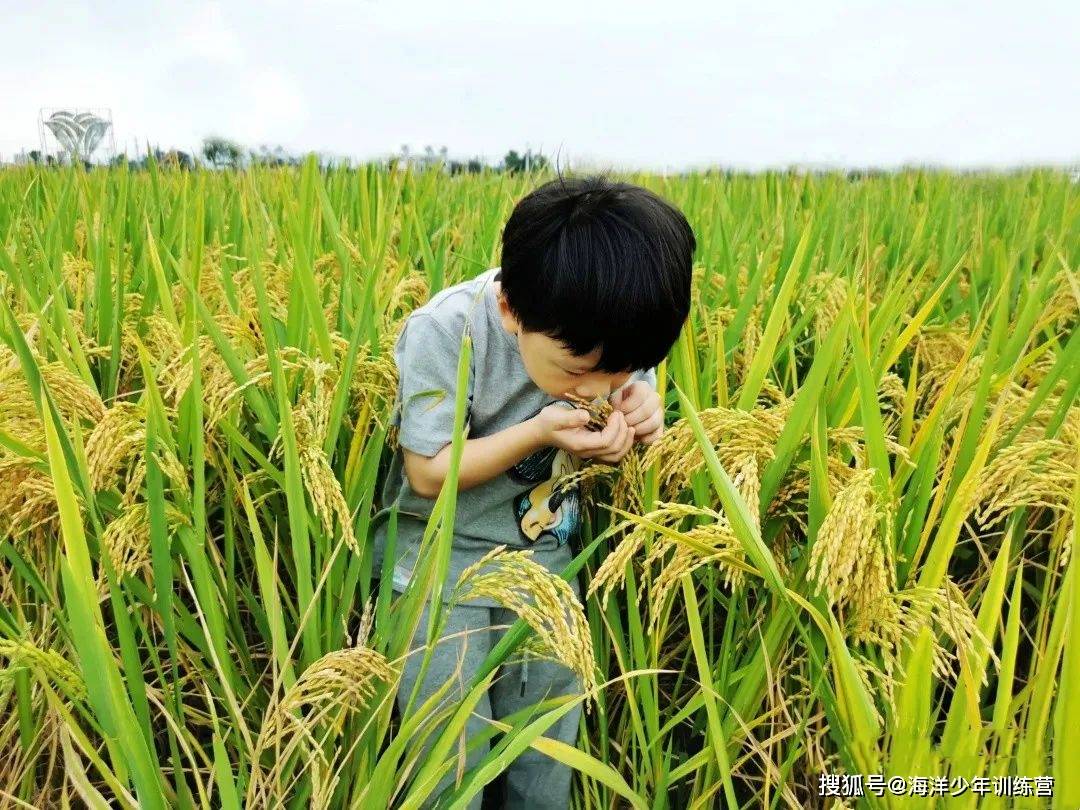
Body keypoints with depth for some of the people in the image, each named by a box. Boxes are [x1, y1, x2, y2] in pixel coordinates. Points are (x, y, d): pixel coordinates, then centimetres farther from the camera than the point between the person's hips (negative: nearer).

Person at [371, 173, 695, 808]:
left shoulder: (614, 337, -12)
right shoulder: (442, 333, -25)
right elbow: (429, 472, -19)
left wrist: (641, 410, -19)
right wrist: (538, 432, -32)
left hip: (547, 553, 4)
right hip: (439, 554, -3)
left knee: (550, 750, 13)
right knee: (451, 755, 0)